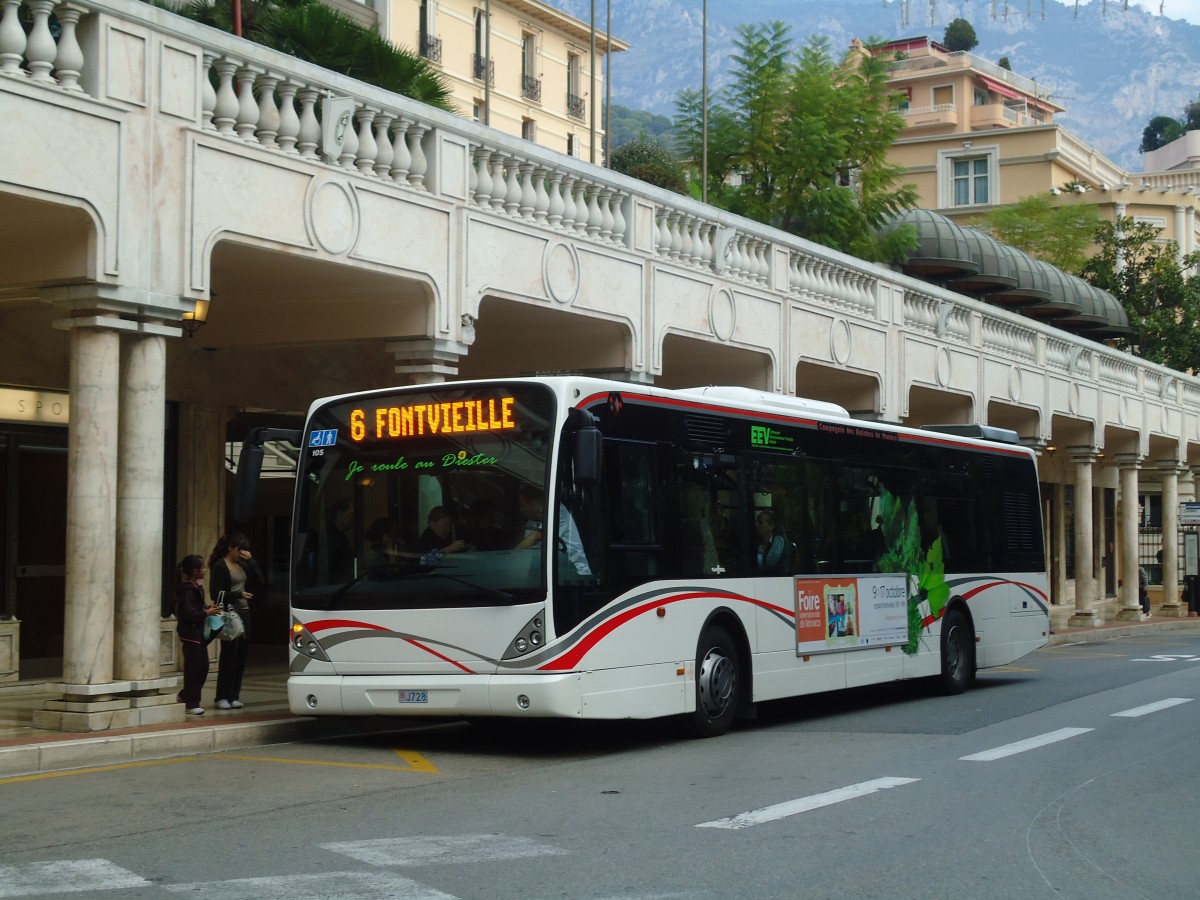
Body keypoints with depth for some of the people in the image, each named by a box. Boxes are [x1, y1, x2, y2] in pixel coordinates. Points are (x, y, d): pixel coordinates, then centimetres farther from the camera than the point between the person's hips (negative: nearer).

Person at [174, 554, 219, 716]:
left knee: (203, 666, 13)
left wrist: (206, 607, 9)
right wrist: (207, 612, -18)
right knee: (193, 667, -6)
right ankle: (191, 704, 0)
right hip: (190, 633, -10)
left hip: (198, 632, 10)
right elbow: (189, 615, -24)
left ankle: (184, 695, 26)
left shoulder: (196, 587, 12)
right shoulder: (187, 591, -18)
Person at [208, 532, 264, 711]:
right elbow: (215, 594, -10)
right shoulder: (219, 566, -4)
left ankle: (234, 696, 11)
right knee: (228, 654, -7)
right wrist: (238, 594, -17)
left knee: (241, 655, 5)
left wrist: (250, 561, 0)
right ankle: (223, 697, -1)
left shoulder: (243, 565, 15)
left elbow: (259, 581, 7)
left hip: (244, 613, 7)